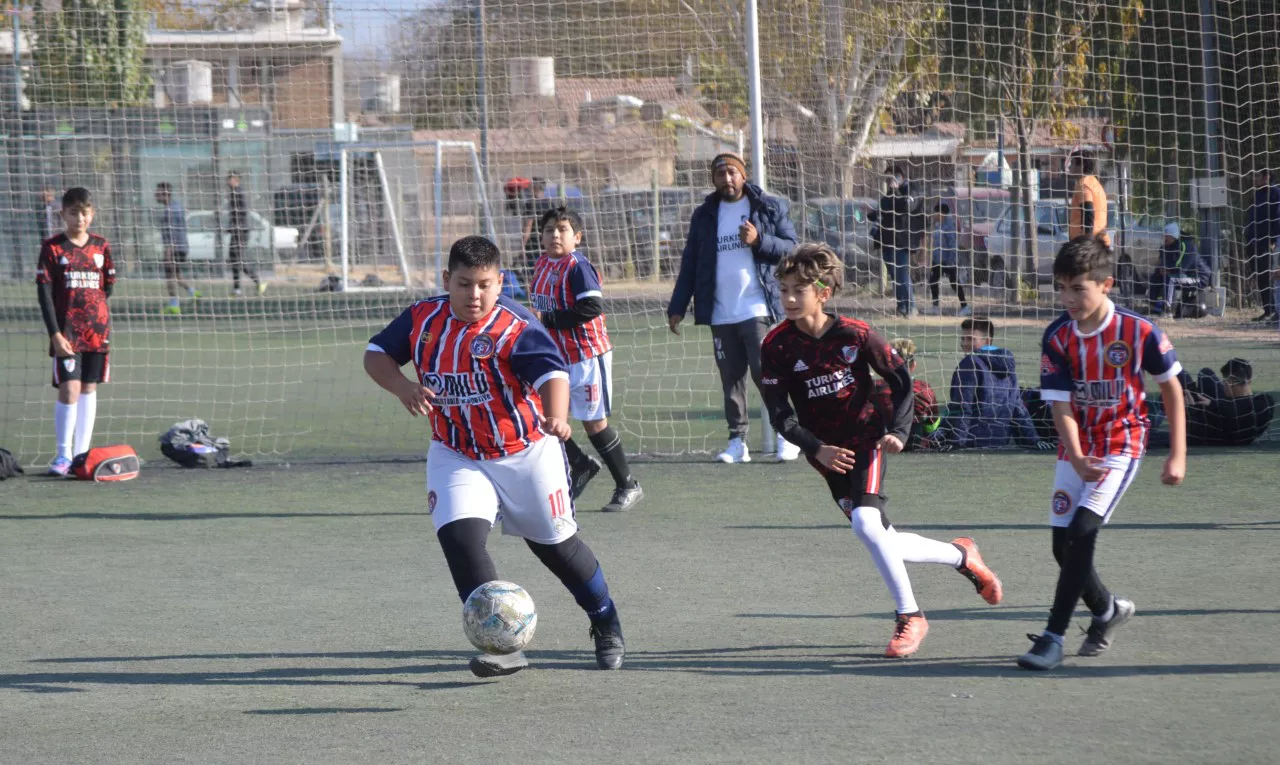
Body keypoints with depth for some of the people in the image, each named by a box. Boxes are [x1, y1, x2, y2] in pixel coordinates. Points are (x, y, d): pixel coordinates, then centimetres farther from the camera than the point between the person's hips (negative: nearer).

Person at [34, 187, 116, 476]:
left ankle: (82, 454, 14)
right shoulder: (52, 248, -3)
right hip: (66, 332, -4)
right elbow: (44, 292, -6)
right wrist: (55, 333, -13)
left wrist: (91, 308, 5)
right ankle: (63, 455, -2)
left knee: (89, 390, 8)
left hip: (98, 330, 4)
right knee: (69, 390, -11)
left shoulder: (101, 246, 7)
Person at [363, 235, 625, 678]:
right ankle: (503, 648, -18)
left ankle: (607, 626, 37)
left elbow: (551, 374, -36)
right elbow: (377, 354, 4)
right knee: (459, 536, -20)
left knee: (555, 543, 10)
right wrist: (403, 387, -17)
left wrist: (556, 417, -57)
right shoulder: (423, 319, -7)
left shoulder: (515, 327, -22)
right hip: (455, 455, 3)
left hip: (526, 453, -3)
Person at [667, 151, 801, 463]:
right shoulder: (704, 215, 13)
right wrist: (677, 307, 8)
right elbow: (689, 264, 14)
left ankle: (786, 436, -1)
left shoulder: (770, 207, 3)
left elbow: (791, 248, 0)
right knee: (731, 378, 5)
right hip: (720, 316, 4)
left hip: (757, 309, -4)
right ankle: (737, 441, 8)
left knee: (765, 372, -11)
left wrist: (759, 241, -17)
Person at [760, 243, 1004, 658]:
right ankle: (961, 556, 31)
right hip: (828, 453, 3)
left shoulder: (856, 335, -12)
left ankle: (910, 615, -10)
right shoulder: (777, 346, -9)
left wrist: (898, 430, -14)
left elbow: (901, 380, -1)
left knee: (866, 523, -26)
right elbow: (779, 413, -9)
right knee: (883, 545, 5)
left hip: (866, 440, -3)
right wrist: (817, 449, -22)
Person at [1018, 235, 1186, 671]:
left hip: (1122, 442, -4)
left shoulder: (1138, 332, -16)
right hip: (1076, 447, 4)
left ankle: (1054, 638, -16)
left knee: (1081, 532, -20)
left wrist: (1178, 455, -3)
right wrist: (1077, 460, -28)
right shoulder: (1057, 338, -11)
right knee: (1063, 547, 6)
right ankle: (1108, 610, 36)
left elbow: (1171, 388, -3)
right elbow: (1060, 404, -12)